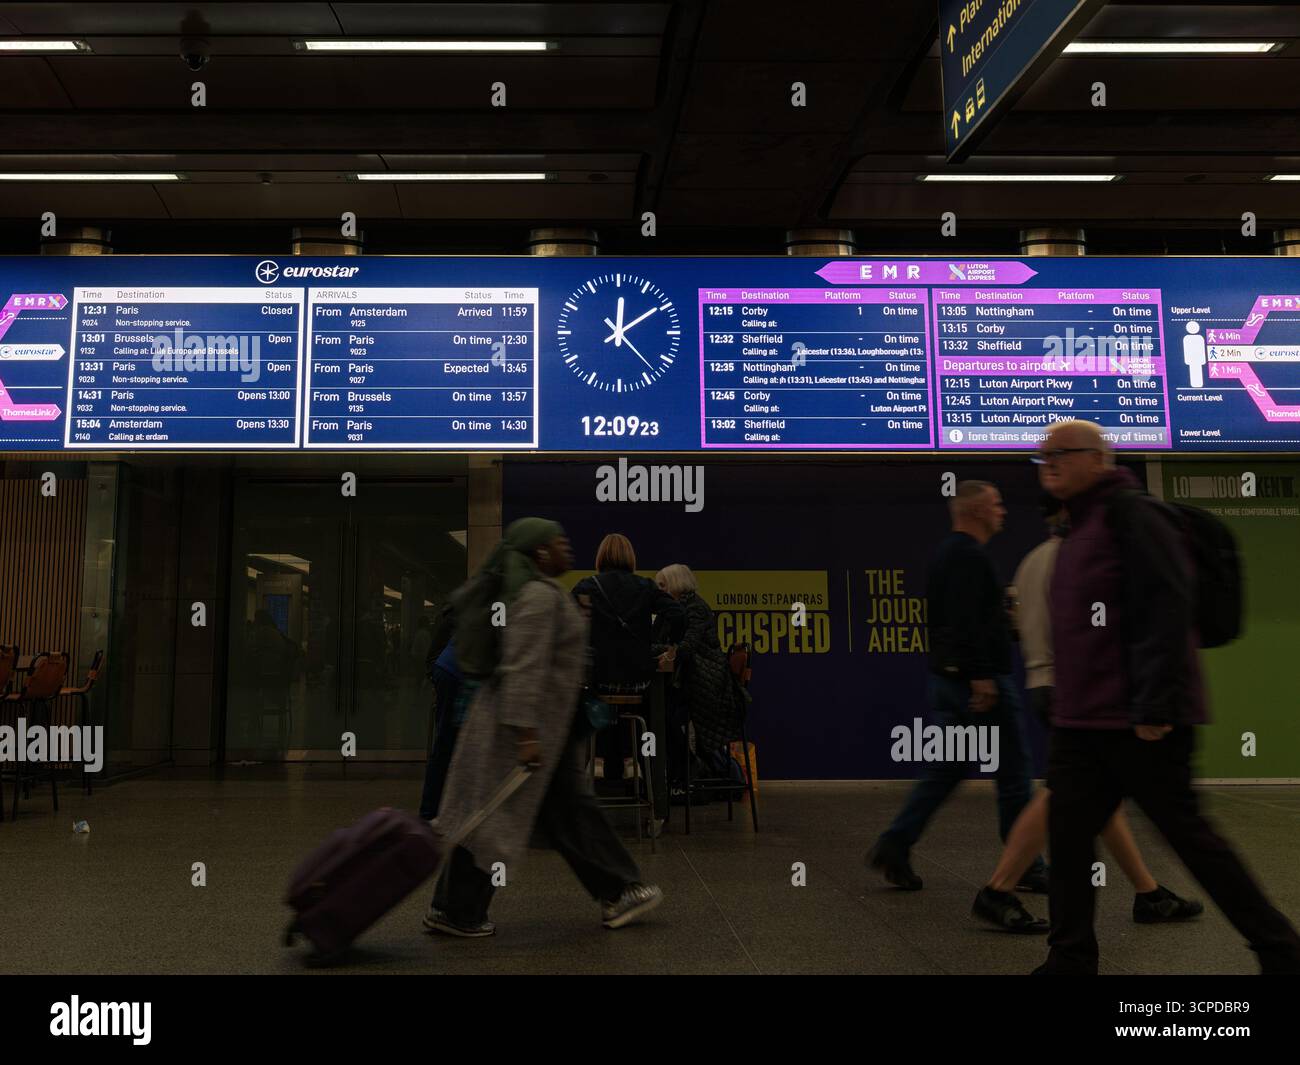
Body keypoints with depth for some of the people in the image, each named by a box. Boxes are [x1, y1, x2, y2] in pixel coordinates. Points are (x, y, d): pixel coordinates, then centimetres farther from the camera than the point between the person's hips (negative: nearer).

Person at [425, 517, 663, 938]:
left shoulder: (542, 592, 12)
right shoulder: (539, 596, -19)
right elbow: (524, 668, -26)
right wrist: (526, 734, -28)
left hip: (545, 722, 10)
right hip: (525, 721, -10)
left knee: (571, 807, 12)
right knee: (495, 815, 1)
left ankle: (616, 896, 19)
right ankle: (452, 911, 15)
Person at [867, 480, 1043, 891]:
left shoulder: (946, 553, 19)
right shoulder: (969, 555, -13)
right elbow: (968, 621, -23)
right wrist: (981, 676, -26)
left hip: (948, 678, 10)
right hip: (979, 678, -10)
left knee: (944, 770, 11)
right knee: (1012, 768, 2)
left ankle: (894, 846, 6)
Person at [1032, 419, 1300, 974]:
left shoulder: (1130, 514, -11)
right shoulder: (1078, 529, 18)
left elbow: (1166, 610, -20)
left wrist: (1156, 705, -23)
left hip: (1141, 724, -9)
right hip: (1081, 721, 9)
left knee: (1186, 833, 2)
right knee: (1067, 833, 7)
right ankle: (1070, 959, 17)